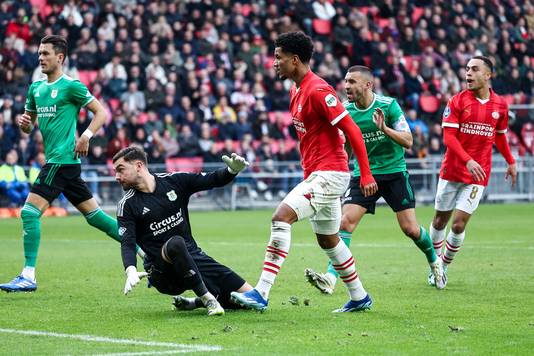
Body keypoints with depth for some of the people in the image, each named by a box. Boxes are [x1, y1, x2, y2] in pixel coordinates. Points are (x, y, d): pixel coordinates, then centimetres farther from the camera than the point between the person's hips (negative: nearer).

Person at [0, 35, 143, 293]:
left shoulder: (71, 86, -7)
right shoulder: (36, 88, 16)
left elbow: (101, 112, -5)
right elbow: (28, 126, 22)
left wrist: (87, 135, -18)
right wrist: (24, 123, -1)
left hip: (63, 160, -9)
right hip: (54, 161, 9)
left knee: (30, 211, -14)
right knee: (94, 214, 12)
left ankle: (28, 276, -11)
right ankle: (143, 250, 19)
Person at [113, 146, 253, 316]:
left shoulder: (174, 181, 3)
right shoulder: (127, 205, -3)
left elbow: (213, 180, 5)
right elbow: (127, 243, -13)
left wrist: (233, 170, -17)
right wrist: (131, 271, -33)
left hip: (193, 257, 4)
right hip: (161, 271, -4)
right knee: (175, 243, -39)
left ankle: (194, 302, 14)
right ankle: (208, 300, -27)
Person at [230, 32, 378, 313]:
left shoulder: (318, 91, -17)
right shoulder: (295, 91, 13)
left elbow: (352, 131, -18)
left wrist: (366, 175, -19)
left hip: (329, 173, -11)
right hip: (315, 174, 11)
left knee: (281, 217, -21)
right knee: (327, 240, 18)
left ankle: (261, 293, -25)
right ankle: (359, 297, 30)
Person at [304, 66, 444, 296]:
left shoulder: (388, 105, -11)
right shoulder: (346, 111, -2)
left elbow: (408, 141, -13)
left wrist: (385, 129, -27)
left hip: (394, 172, -2)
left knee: (410, 229, -2)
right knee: (346, 222, -17)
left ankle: (434, 261, 29)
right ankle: (331, 278, -22)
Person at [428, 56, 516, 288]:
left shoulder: (500, 105, 4)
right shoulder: (458, 101, -5)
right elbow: (448, 136, -12)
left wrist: (510, 162, 22)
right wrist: (468, 161, -25)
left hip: (478, 175, 0)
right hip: (451, 172, 0)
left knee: (459, 224, -8)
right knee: (440, 221, 7)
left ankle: (445, 266, 12)